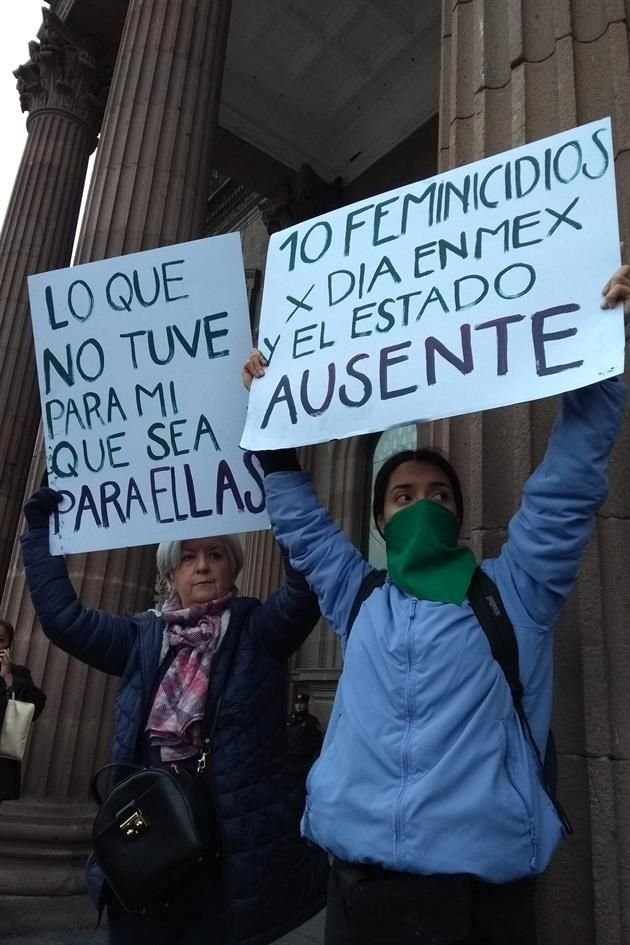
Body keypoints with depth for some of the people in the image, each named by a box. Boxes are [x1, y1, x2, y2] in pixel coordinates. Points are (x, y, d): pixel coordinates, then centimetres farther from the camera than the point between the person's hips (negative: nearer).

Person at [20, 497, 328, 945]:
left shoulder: (257, 630, -2)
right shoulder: (144, 637, 7)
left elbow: (305, 590, -19)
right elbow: (62, 613, 5)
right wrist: (41, 523, 1)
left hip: (230, 844, -3)